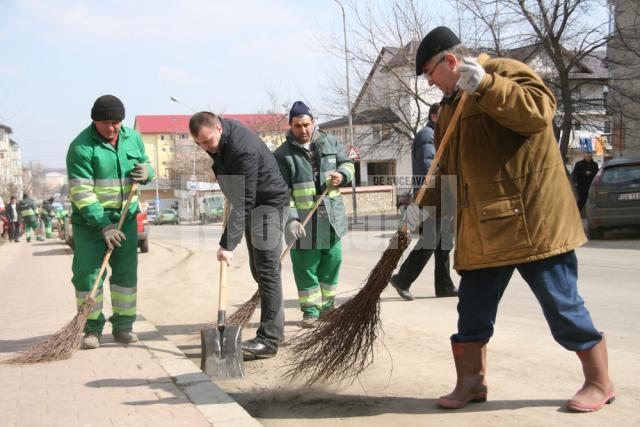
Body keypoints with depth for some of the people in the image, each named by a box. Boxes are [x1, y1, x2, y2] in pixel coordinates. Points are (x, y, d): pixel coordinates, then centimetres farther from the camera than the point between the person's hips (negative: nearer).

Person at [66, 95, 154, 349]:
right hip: (89, 220, -4)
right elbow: (81, 192, -20)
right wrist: (102, 224, -26)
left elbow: (146, 165, 17)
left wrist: (146, 171, -9)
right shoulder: (81, 147, -15)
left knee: (126, 271, 5)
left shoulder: (133, 138, 3)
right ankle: (92, 328, 11)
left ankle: (123, 326, 16)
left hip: (125, 216, 4)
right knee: (87, 273, -2)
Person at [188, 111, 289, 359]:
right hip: (251, 205, 10)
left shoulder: (243, 149, -33)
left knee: (267, 270, -13)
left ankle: (269, 340, -14)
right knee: (258, 270, 12)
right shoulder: (218, 137, -4)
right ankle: (275, 328, 22)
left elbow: (244, 202, -35)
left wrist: (228, 244, -37)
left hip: (269, 203, -9)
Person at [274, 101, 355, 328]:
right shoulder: (283, 154, -7)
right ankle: (310, 309, 13)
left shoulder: (330, 142, 5)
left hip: (331, 217, 4)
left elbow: (347, 163, 16)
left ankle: (327, 302, 30)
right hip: (303, 222, -4)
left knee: (332, 261, 14)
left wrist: (342, 175, -9)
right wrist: (290, 220, -21)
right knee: (305, 266, 0)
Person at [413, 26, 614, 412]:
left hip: (531, 218, -8)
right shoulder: (452, 105, 19)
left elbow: (540, 110, -24)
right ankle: (471, 382, 24)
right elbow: (447, 168, 23)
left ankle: (600, 383, 17)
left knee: (562, 306, 1)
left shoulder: (504, 71, -5)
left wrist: (485, 84, -27)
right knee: (473, 309, 10)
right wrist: (423, 205, 12)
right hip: (483, 227, 8)